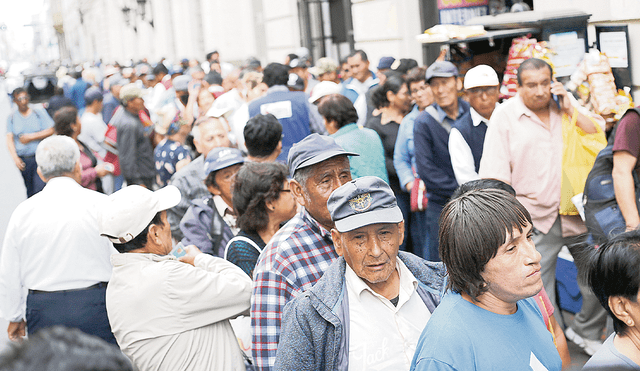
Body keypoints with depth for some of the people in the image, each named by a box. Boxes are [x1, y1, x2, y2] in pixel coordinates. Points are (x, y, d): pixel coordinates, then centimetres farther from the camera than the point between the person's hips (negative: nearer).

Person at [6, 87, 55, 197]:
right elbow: (9, 139, 0)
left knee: (40, 188, -13)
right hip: (22, 159, 2)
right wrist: (15, 158, -14)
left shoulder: (38, 112, 2)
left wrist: (31, 137, -10)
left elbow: (51, 131, -2)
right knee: (30, 191, 9)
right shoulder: (12, 117, 6)